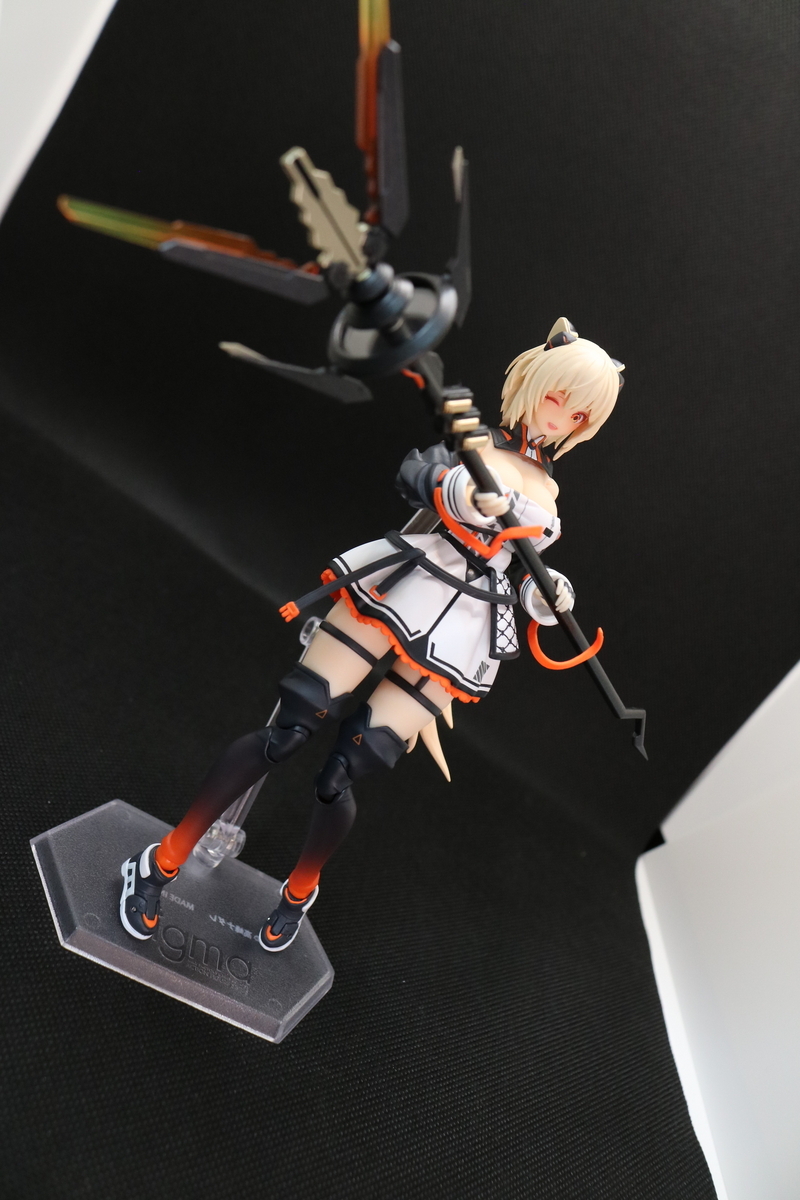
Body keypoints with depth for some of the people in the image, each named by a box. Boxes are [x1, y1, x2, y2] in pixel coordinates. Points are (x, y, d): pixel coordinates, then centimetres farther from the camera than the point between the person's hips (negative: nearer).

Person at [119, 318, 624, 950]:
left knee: (342, 776, -3)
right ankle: (162, 862, 9)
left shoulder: (548, 493, 21)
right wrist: (462, 491, -30)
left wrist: (545, 595, 1)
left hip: (459, 632, 3)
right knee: (286, 733, -9)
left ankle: (301, 889, 27)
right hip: (400, 586, -2)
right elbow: (415, 476, -10)